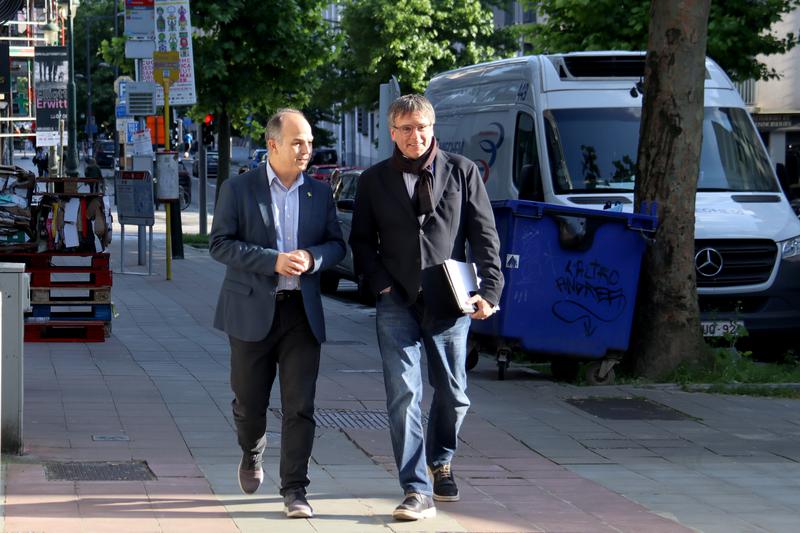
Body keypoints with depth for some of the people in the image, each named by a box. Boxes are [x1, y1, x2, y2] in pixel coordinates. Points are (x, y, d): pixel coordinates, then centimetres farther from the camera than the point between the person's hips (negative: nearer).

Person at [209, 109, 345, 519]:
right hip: (253, 311, -2)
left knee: (300, 406, -4)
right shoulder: (238, 189, -2)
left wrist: (312, 258, -10)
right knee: (249, 400, 9)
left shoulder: (320, 193, 9)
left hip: (302, 312, 2)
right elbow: (219, 243, -8)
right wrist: (273, 261, -19)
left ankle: (294, 490, 1)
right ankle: (252, 453, 40)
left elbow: (336, 245, 13)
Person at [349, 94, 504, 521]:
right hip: (397, 305, -1)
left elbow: (484, 236, 4)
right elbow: (361, 242, 11)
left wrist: (488, 291, -6)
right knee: (404, 396, -10)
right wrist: (381, 284, -4)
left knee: (453, 395, 10)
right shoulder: (374, 181, 8)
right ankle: (417, 492, -10)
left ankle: (440, 462, 37)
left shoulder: (462, 172, 6)